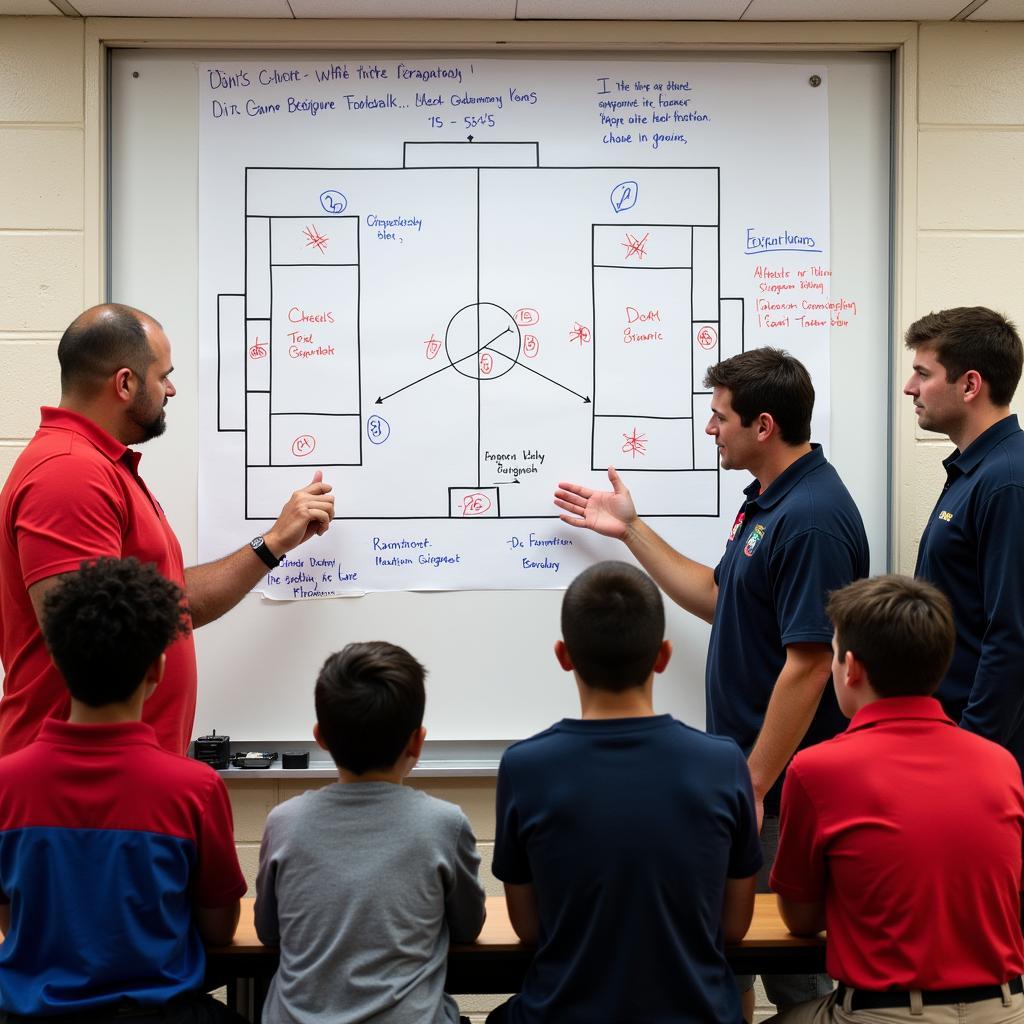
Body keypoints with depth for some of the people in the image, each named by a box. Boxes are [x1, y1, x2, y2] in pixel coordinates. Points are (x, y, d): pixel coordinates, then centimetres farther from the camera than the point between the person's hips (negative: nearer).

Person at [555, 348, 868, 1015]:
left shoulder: (812, 517, -23)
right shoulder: (766, 501, 10)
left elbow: (808, 664, -25)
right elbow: (719, 599, 19)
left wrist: (753, 787, -22)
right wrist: (631, 530, 19)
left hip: (782, 784, -10)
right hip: (744, 762, 10)